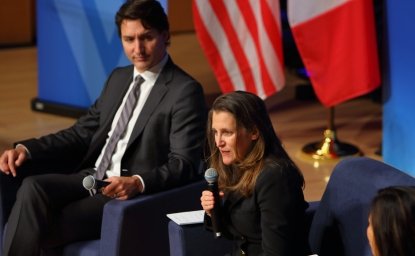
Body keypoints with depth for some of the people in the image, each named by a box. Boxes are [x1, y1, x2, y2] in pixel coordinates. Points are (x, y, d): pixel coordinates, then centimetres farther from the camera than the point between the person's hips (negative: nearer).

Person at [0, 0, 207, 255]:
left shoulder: (185, 91, -6)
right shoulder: (118, 78, 18)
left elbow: (183, 165, -13)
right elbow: (83, 132, 18)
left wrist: (137, 183, -31)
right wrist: (26, 149, 3)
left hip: (130, 194, -7)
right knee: (33, 187, -23)